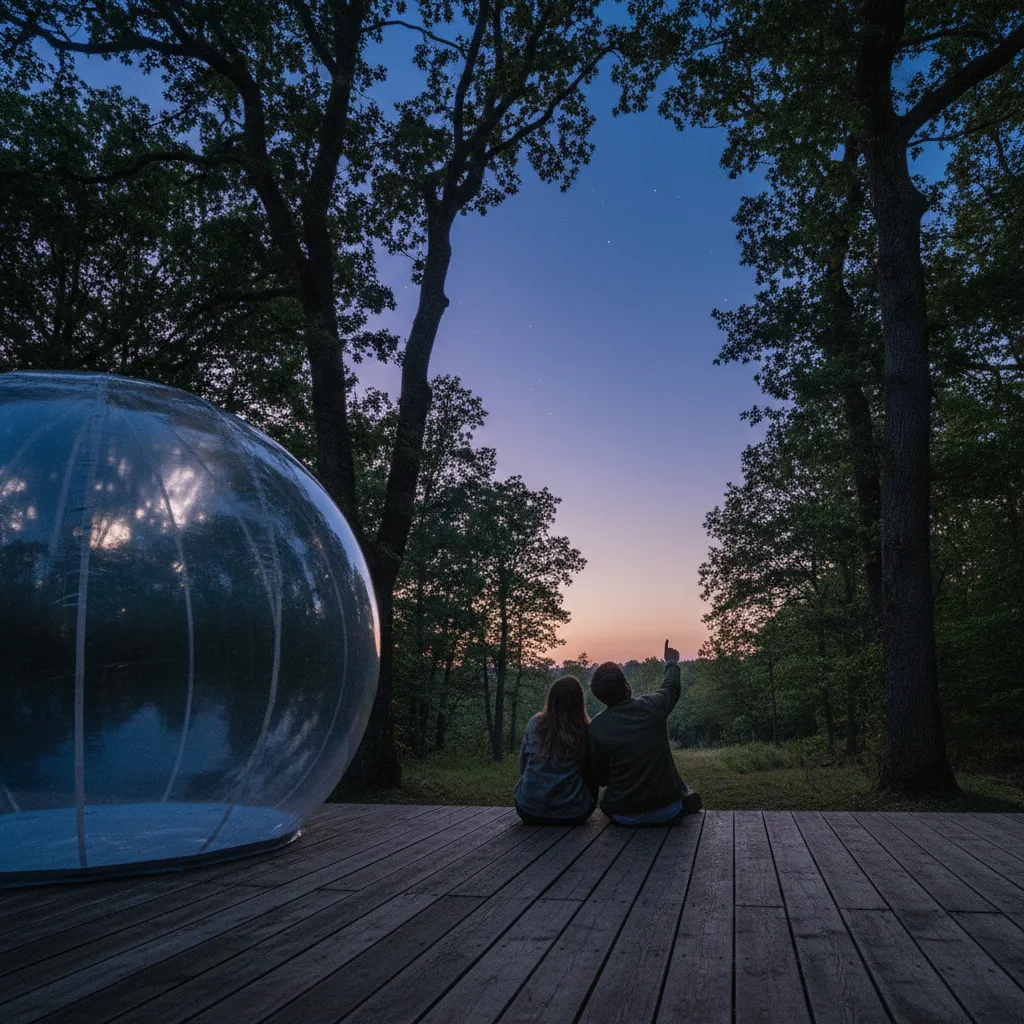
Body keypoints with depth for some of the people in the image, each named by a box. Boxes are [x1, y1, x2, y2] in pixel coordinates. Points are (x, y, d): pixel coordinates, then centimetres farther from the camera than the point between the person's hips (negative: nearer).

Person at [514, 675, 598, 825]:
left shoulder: (534, 724, -6)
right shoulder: (585, 731, -11)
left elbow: (522, 767, 6)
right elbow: (590, 774, 3)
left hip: (528, 812, 2)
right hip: (571, 814, -2)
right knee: (591, 781, 26)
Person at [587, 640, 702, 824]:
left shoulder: (596, 727, -13)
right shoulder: (653, 706, -11)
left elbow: (600, 777, -2)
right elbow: (672, 686, 13)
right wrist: (672, 663, 34)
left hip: (623, 816, -1)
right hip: (667, 810, 1)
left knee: (606, 801, 35)